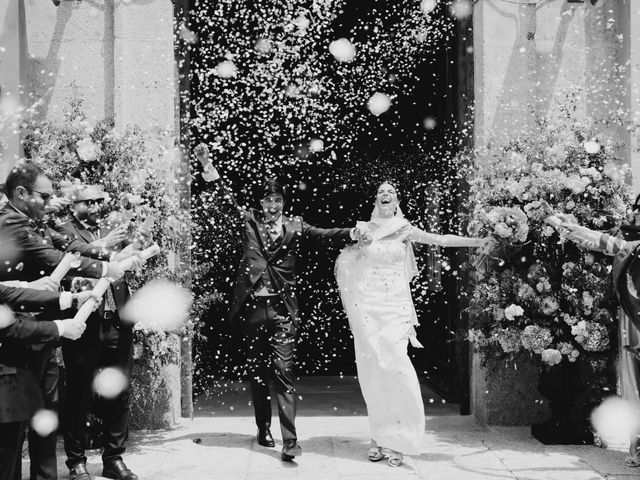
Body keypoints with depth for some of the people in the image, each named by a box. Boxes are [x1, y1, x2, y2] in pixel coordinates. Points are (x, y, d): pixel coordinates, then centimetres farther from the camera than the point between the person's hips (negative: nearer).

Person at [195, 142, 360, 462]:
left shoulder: (294, 226, 7)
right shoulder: (249, 220, 9)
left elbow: (322, 234, -4)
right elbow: (229, 204, 3)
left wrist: (350, 233, -21)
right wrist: (212, 173, -9)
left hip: (282, 309, -2)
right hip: (253, 307, 2)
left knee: (283, 372, -8)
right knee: (257, 372, 11)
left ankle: (290, 440, -11)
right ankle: (263, 429, 26)